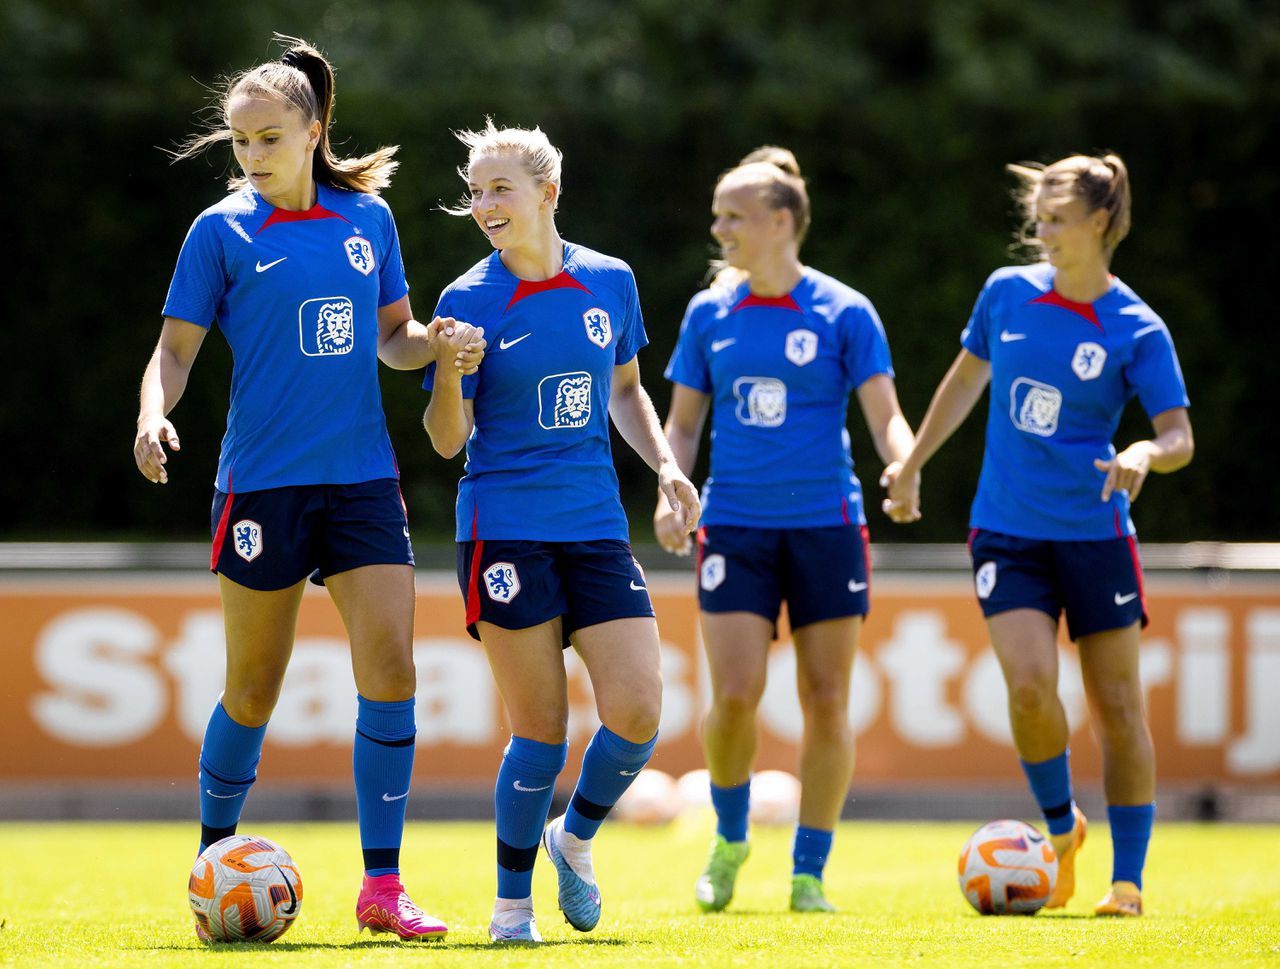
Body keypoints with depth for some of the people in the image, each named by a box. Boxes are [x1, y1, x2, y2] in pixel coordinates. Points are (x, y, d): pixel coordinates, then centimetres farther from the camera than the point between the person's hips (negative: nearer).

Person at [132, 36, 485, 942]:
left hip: (363, 477, 3)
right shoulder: (223, 230, -2)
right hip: (263, 483, -2)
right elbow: (177, 349, 0)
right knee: (254, 690, 4)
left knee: (390, 671, -9)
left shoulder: (369, 219, 7)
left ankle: (382, 886, -5)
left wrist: (439, 341, -3)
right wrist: (153, 416, -19)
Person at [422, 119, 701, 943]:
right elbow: (448, 439, -3)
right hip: (506, 530, -3)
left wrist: (665, 465, 8)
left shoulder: (610, 282, 6)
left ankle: (575, 837, 19)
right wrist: (450, 373, -22)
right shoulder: (468, 300, -4)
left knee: (637, 713, -10)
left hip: (596, 528, 3)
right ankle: (513, 900, 15)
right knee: (542, 733, -4)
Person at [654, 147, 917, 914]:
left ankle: (810, 873, 12)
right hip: (736, 526, 1)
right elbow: (684, 421, 14)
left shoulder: (844, 313, -2)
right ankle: (731, 839, 15)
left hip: (826, 526, -1)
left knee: (826, 702, 0)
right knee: (735, 696, -11)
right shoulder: (710, 313, 7)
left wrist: (906, 465, -25)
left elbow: (885, 417, -4)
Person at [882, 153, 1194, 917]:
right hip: (1007, 530, 2)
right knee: (1030, 686, -16)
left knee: (1117, 706, 1)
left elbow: (1180, 436, -10)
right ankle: (1061, 827, 10)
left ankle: (1129, 881, 13)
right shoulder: (1008, 293, 3)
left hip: (1094, 533, -2)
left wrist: (1143, 456, -33)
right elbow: (966, 379, 18)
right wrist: (913, 464, 24)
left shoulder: (1137, 330, -8)